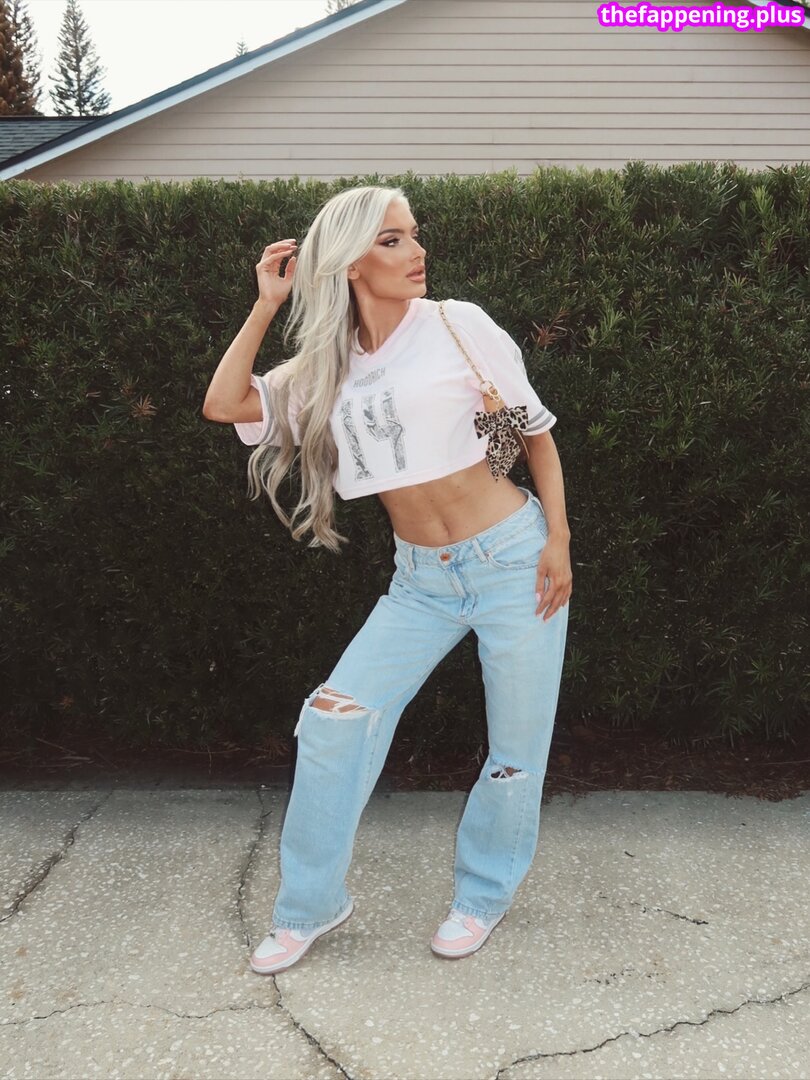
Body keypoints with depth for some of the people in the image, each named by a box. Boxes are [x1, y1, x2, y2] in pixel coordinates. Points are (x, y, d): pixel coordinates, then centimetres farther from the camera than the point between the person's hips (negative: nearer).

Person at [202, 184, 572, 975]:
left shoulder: (457, 325, -6)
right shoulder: (329, 366, 4)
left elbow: (536, 428, 0)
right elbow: (222, 405, -5)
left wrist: (559, 539, -7)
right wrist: (268, 306, -3)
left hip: (512, 559, -2)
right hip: (421, 580, 3)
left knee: (516, 744, 6)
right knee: (336, 719, -4)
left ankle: (484, 894, 33)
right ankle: (310, 904, 17)